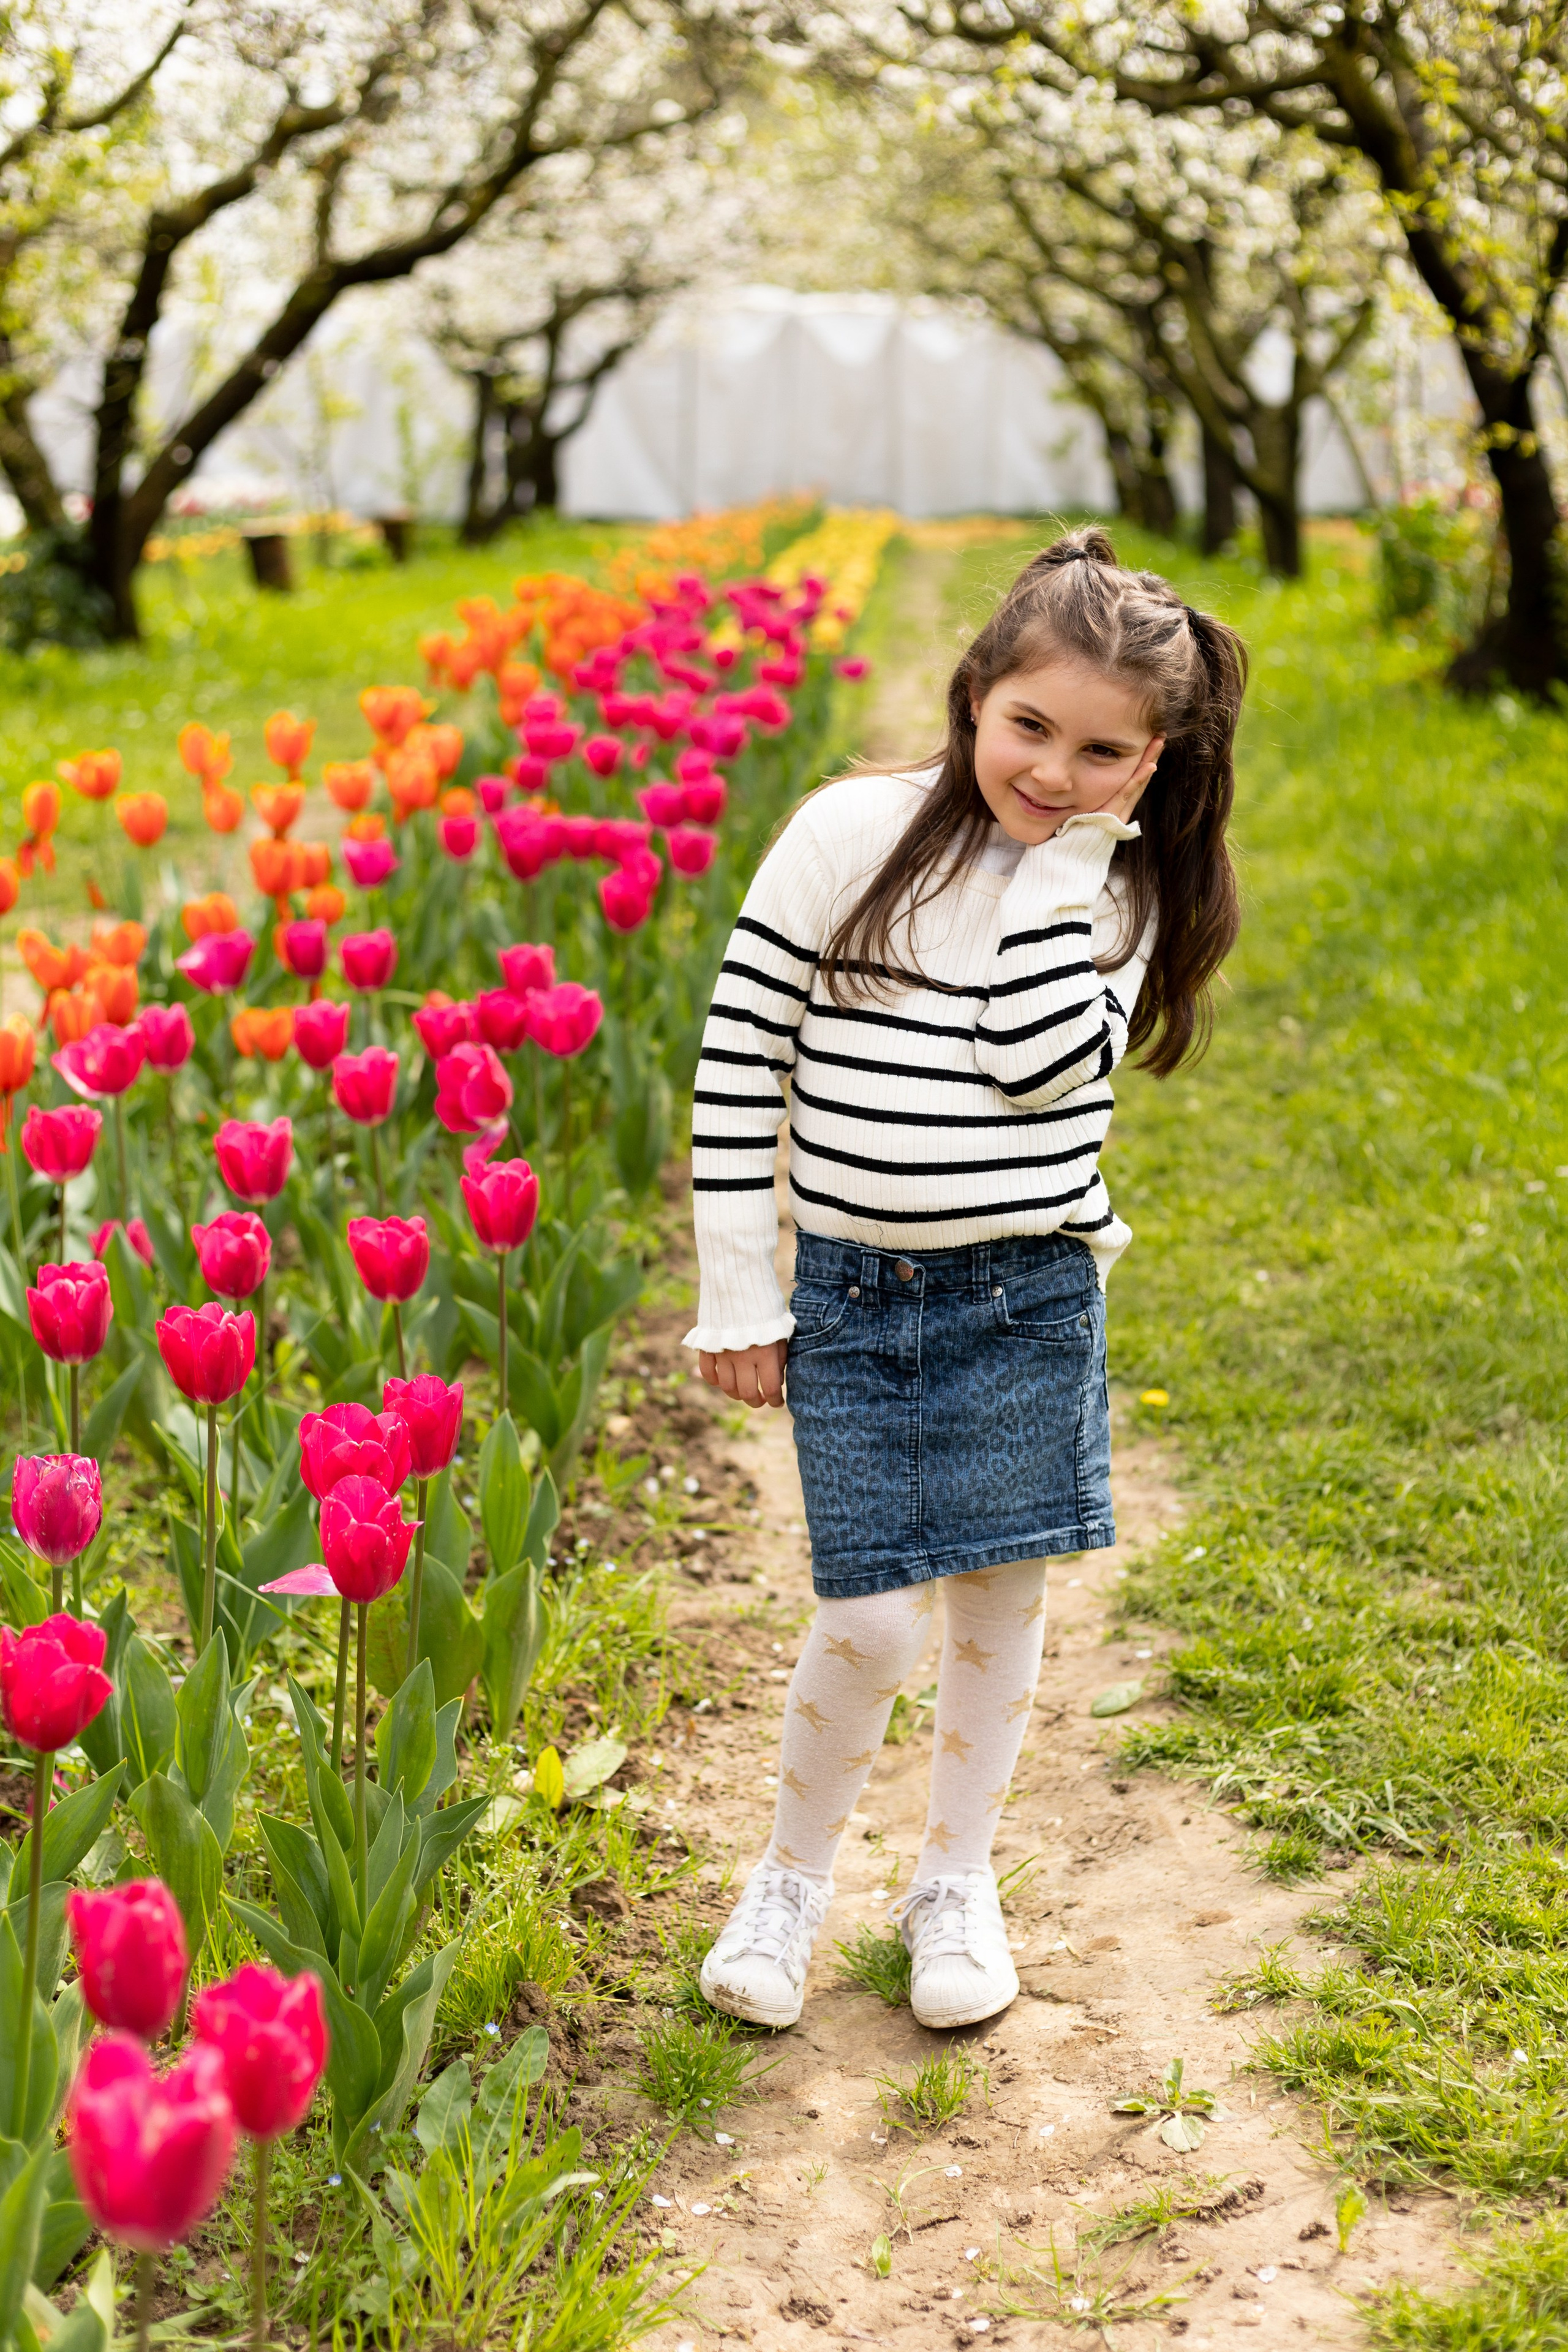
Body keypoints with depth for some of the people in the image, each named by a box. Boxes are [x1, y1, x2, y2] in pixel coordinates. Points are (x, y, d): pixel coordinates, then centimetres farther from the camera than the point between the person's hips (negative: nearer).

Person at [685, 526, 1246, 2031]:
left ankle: (955, 1881, 32)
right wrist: (735, 1291, -4)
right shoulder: (850, 834, -7)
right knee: (869, 1624, -3)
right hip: (854, 1289, -2)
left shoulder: (1113, 887, 1)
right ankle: (792, 1877, 23)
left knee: (1002, 1595, 10)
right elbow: (739, 1053, -4)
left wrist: (1058, 859, -15)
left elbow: (1045, 1060, -18)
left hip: (1032, 1290, 2)